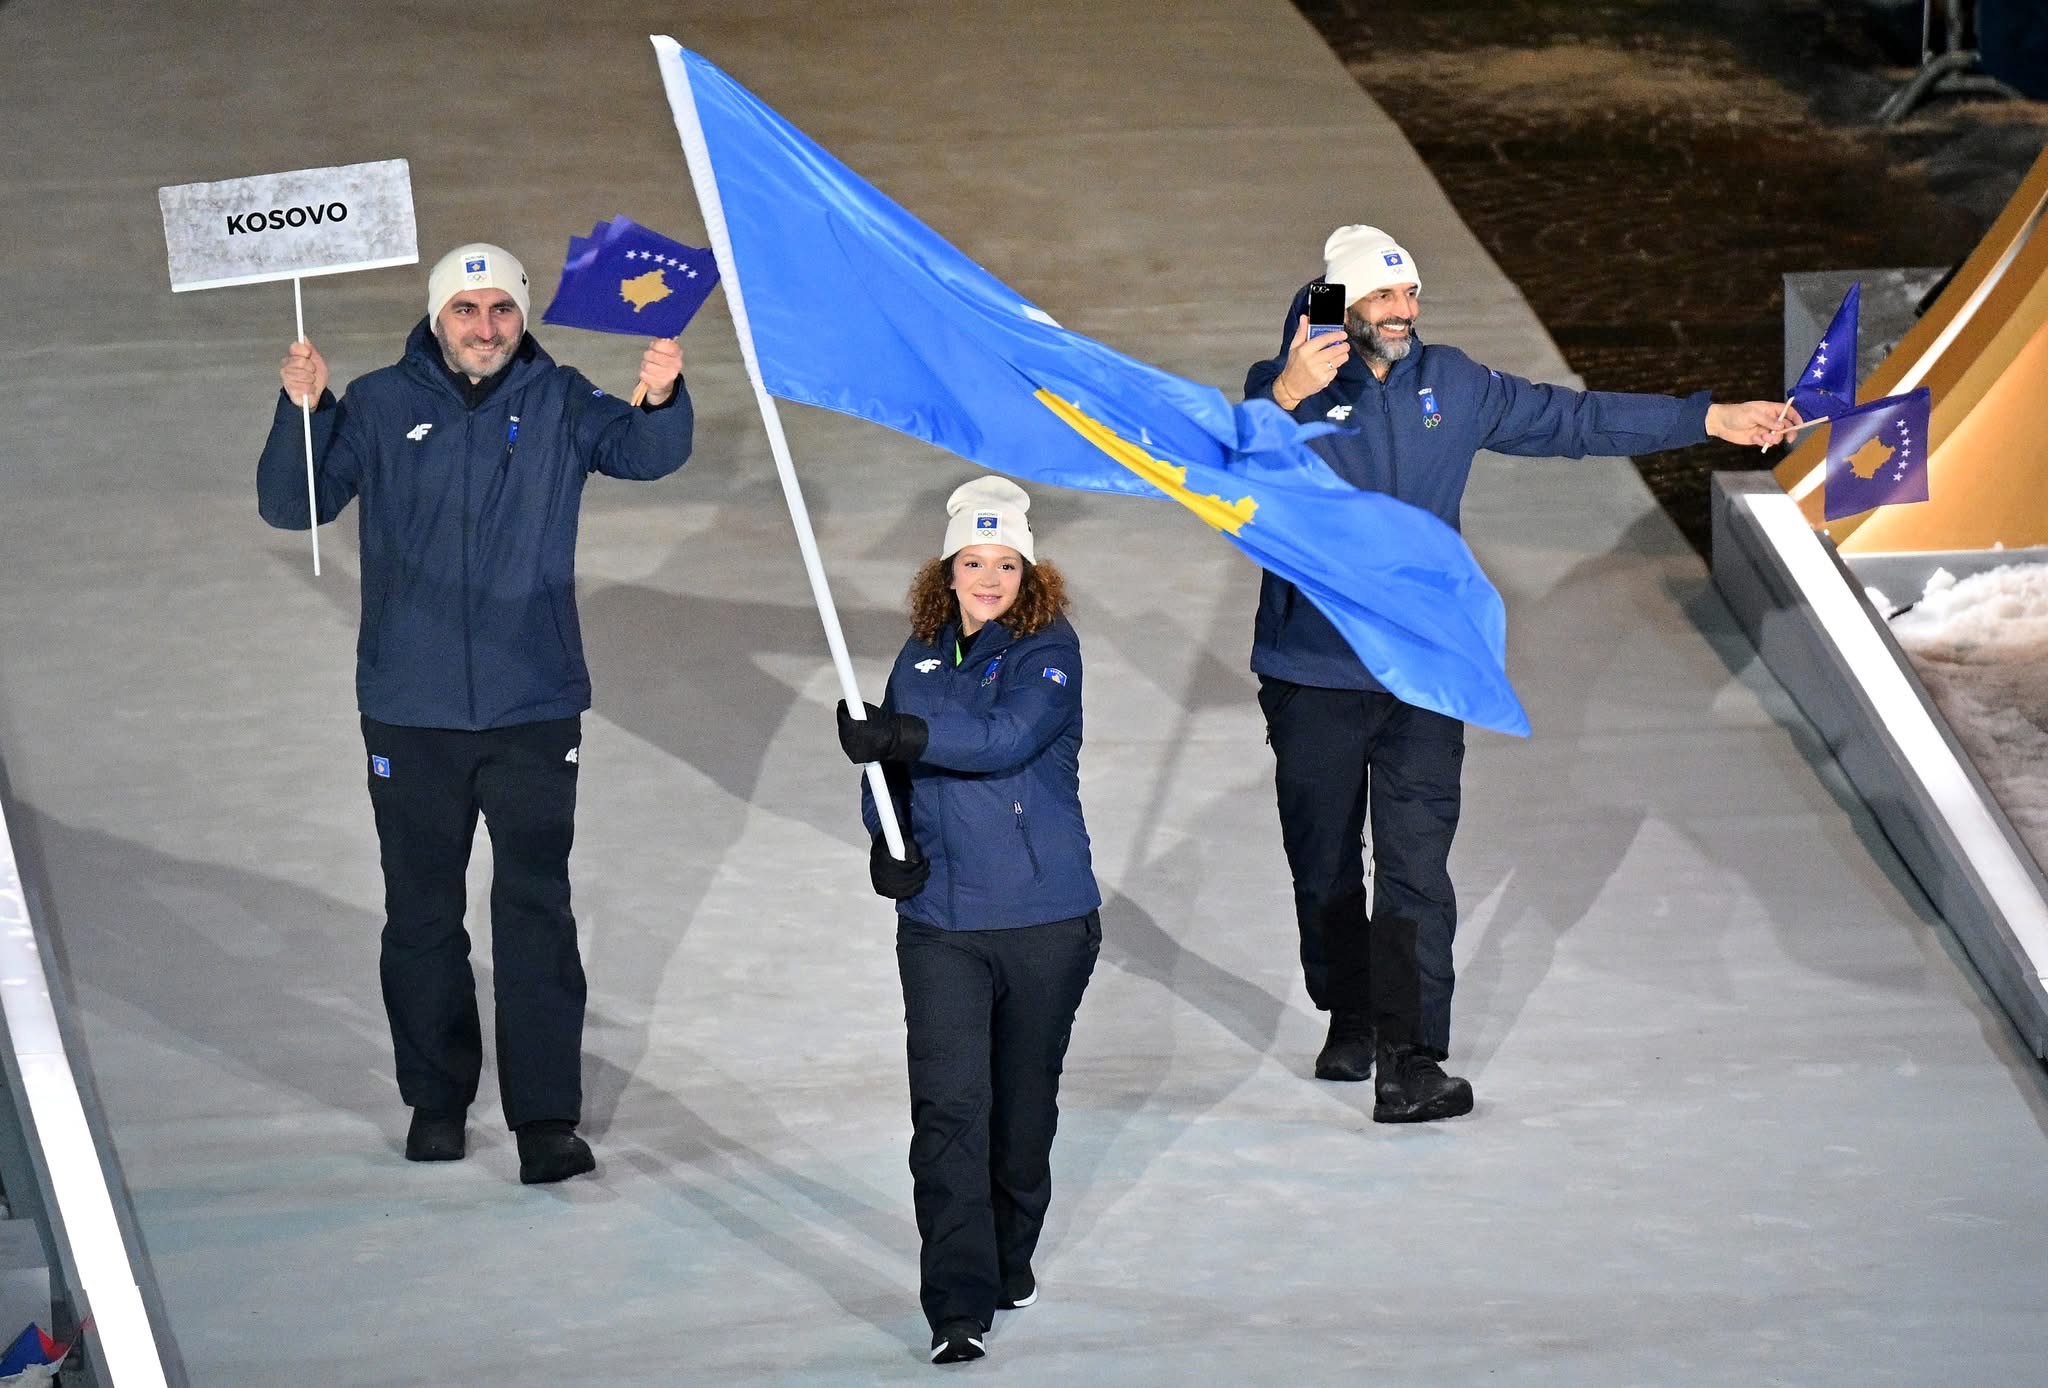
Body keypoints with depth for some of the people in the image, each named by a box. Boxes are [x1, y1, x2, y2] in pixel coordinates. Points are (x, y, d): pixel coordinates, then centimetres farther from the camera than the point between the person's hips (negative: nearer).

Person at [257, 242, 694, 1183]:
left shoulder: (557, 404, 2)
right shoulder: (382, 407, 1)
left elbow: (646, 452, -13)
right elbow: (292, 504, -2)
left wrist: (662, 400, -36)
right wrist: (301, 410, -19)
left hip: (534, 712, -1)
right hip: (410, 715, 1)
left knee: (536, 912, -5)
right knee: (422, 913, 10)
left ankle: (546, 1117, -4)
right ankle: (436, 1097, 24)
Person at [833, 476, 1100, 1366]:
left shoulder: (1049, 650, -6)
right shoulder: (922, 655, 8)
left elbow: (1007, 738, -23)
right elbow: (886, 762, 16)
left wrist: (898, 734, -28)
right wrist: (886, 839, -3)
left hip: (1045, 921, -2)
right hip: (939, 921, 2)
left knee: (1023, 1102, 12)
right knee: (947, 1109, -9)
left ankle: (1009, 1260, 34)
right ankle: (959, 1307, -10)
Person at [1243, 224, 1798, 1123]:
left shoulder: (1452, 388, 6)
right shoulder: (1283, 392, -9)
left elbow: (1569, 419, 15)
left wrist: (1709, 420, 14)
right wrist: (1286, 397, -48)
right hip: (1312, 677, -2)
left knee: (1416, 869, -8)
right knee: (1324, 867, 11)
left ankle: (1409, 1063, -8)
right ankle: (1350, 1017, 33)